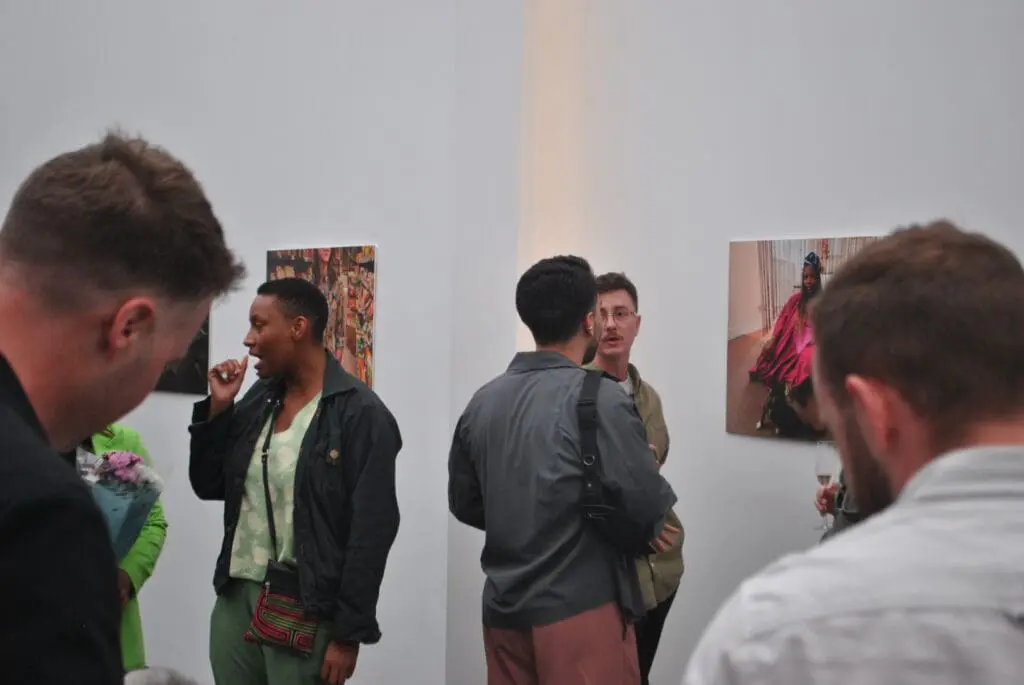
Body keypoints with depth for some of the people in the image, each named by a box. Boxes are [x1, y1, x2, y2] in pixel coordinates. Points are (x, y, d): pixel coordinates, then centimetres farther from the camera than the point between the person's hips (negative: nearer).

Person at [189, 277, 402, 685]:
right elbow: (207, 487, 13)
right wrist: (217, 408, 0)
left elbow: (371, 532, -14)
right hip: (235, 599, 6)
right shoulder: (258, 399, 8)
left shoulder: (361, 414, -12)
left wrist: (348, 634, -15)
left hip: (306, 613, -6)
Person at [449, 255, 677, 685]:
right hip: (580, 609, -6)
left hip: (503, 609, 6)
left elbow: (465, 505, 11)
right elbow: (649, 505, -15)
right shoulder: (599, 398, -15)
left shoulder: (482, 402, 3)